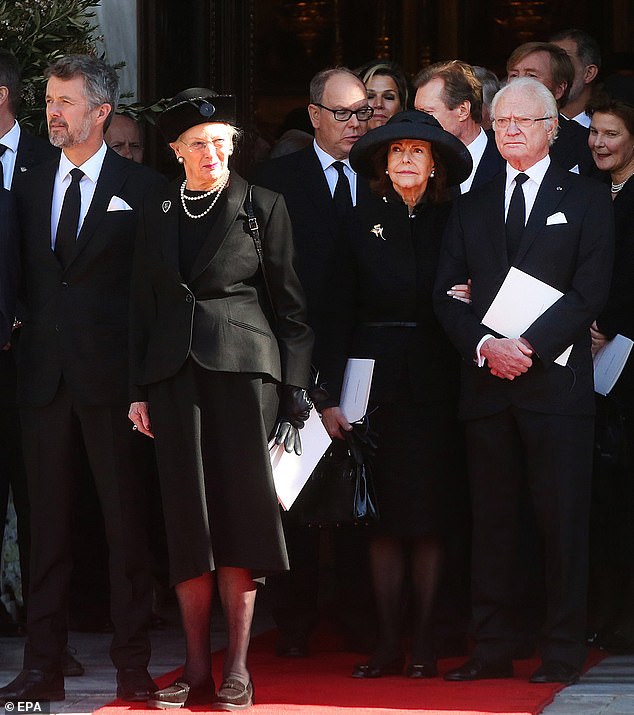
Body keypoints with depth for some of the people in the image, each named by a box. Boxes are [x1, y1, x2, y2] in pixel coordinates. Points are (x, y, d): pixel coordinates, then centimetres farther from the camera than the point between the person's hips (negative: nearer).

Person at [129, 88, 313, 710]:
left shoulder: (263, 207, 4)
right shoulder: (157, 213, 13)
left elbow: (289, 303, 3)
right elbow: (143, 304, 14)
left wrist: (294, 390, -2)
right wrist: (139, 389, 8)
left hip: (244, 366, -3)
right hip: (175, 372, 3)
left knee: (239, 514, -4)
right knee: (188, 518, 1)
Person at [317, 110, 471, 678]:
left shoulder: (451, 222, 7)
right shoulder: (362, 221, 5)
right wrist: (332, 393, -4)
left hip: (433, 381, 0)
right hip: (375, 378, 0)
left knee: (428, 511, -1)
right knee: (383, 513, 0)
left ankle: (424, 644, 4)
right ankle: (389, 643, 4)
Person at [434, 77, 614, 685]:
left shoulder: (586, 200, 6)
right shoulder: (471, 207, 17)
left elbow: (590, 292, -4)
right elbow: (447, 292, 10)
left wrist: (528, 346, -14)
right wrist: (484, 344, -9)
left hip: (556, 379, -3)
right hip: (486, 384, 4)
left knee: (561, 518, -3)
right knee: (490, 520, 4)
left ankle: (562, 650, 0)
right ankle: (491, 649, 7)